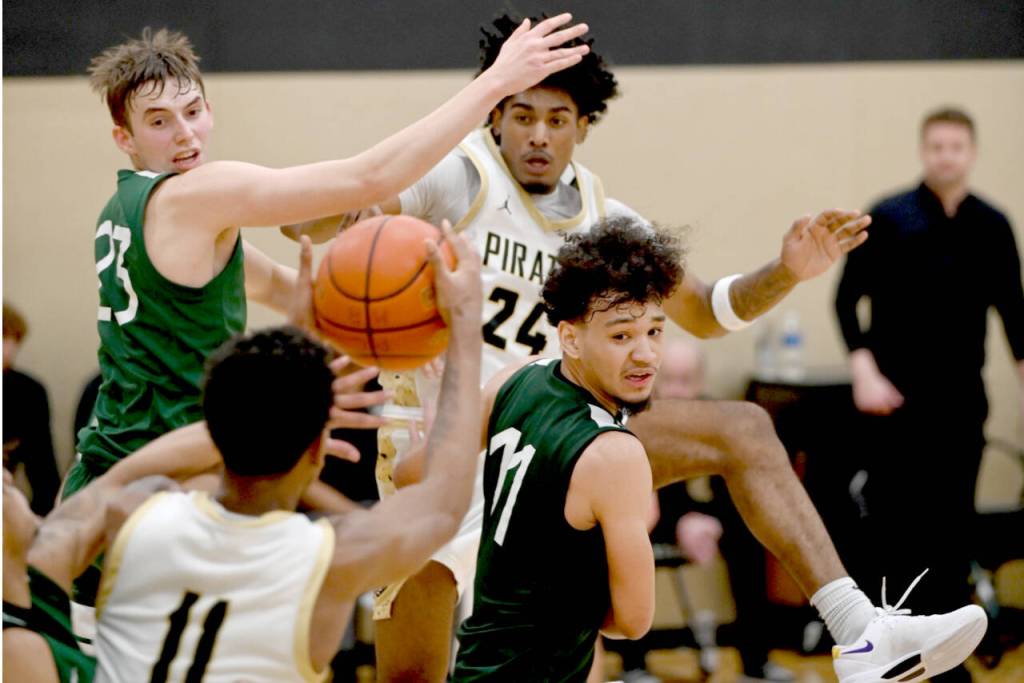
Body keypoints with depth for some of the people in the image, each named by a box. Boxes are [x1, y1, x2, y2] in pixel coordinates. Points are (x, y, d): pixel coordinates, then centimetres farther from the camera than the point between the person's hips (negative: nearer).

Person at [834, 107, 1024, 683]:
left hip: (962, 398, 2)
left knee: (954, 522, 3)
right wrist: (865, 373, -12)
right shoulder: (889, 219, -4)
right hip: (897, 397, -2)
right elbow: (848, 299, -2)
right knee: (893, 516, -1)